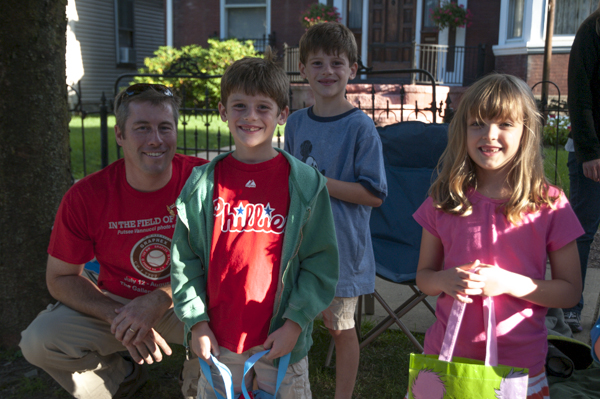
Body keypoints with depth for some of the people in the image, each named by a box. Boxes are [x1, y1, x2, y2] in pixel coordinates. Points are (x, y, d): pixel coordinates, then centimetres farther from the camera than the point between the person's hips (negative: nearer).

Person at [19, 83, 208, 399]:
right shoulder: (85, 197, -14)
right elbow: (60, 278, -6)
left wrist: (159, 300, -27)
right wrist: (117, 317, -22)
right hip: (114, 301, 2)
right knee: (38, 341, -19)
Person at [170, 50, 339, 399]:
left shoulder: (307, 183, -6)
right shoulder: (203, 183, -1)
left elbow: (322, 262, -4)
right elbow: (185, 259, 3)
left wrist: (295, 322, -9)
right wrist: (197, 322, -2)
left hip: (282, 338, -1)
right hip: (219, 340, 2)